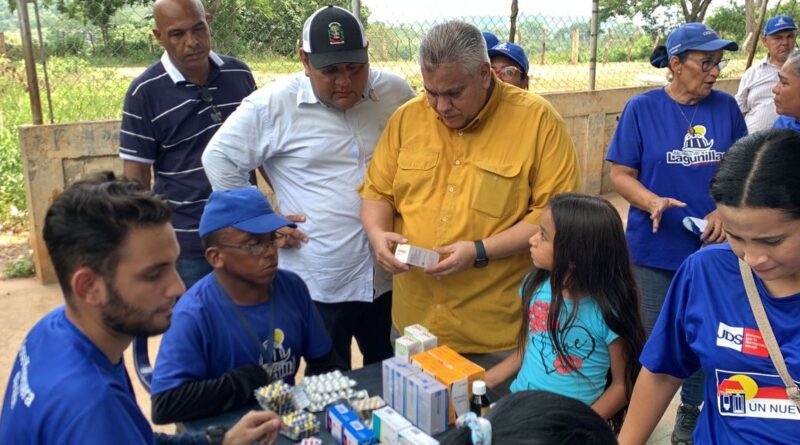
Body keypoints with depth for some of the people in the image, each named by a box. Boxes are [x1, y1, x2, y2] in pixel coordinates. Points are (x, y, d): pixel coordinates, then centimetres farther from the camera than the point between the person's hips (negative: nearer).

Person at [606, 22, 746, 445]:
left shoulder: (726, 107, -1)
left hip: (710, 248, 3)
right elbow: (620, 174, -6)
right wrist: (654, 202, -24)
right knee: (648, 340, 10)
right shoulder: (642, 108, -7)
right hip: (654, 249, -2)